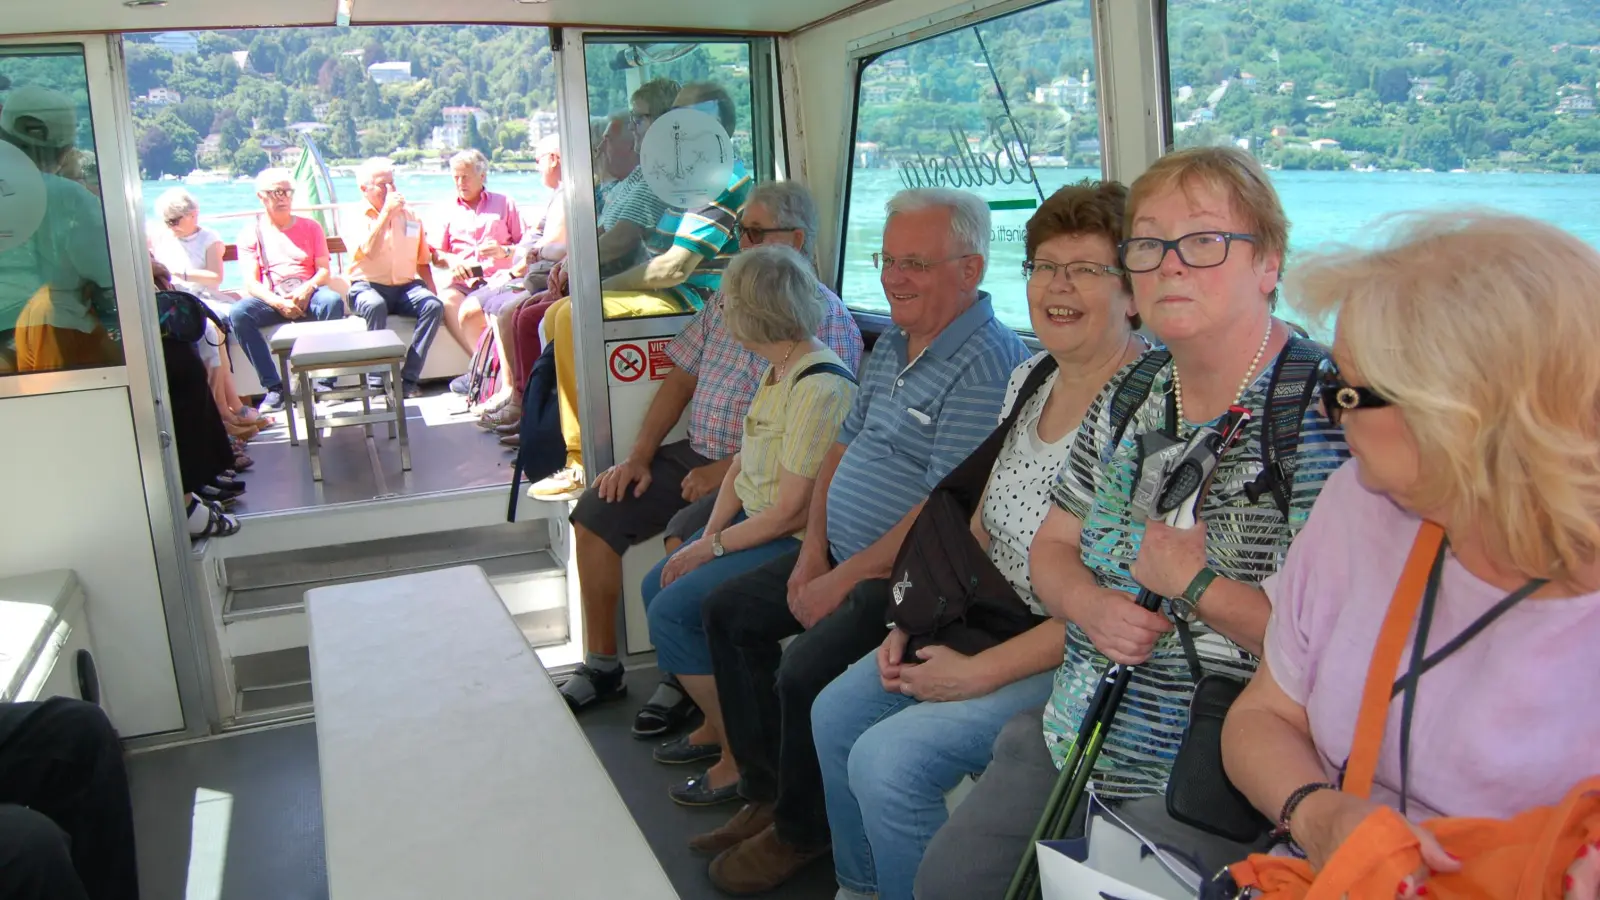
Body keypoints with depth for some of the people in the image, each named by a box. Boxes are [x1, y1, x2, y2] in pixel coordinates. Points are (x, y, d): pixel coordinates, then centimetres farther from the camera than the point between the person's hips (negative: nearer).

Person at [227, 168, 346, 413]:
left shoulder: (310, 227, 14)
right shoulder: (251, 233, 9)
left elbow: (324, 270, 5)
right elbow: (251, 282, -1)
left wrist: (307, 289, -18)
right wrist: (278, 303, -20)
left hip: (308, 294, 0)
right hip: (271, 299, 0)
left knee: (333, 301, -35)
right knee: (238, 313, -32)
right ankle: (274, 387, -27)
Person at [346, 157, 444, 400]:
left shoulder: (410, 216, 15)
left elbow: (423, 261, 19)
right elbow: (369, 251, -19)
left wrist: (431, 291, 3)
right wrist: (386, 212, -17)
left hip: (405, 288, 4)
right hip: (368, 286, -4)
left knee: (434, 305, -28)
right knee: (376, 306, -39)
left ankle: (409, 378, -27)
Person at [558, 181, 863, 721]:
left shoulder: (826, 319, -12)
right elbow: (681, 379, 15)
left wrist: (728, 471, -20)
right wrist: (639, 456, 5)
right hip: (698, 452, 8)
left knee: (685, 538, -31)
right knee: (594, 515, -1)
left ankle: (686, 683, -9)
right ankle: (602, 667, 11)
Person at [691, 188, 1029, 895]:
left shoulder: (986, 365, -20)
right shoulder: (894, 344, 11)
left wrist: (843, 580, -19)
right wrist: (813, 551, 2)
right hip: (841, 553, 10)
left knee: (806, 671, -25)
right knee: (729, 611, 12)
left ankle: (801, 830, 6)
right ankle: (767, 791, 23)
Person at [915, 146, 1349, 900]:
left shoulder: (1320, 411, -19)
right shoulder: (1130, 394, 5)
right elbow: (1052, 546, 12)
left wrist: (1191, 581, -19)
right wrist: (1093, 606, -9)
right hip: (1075, 741, 7)